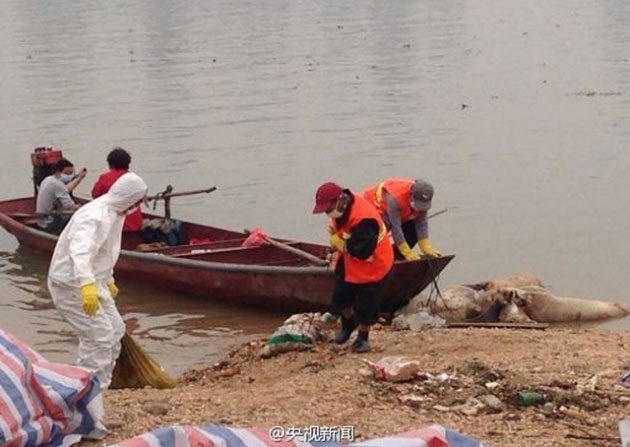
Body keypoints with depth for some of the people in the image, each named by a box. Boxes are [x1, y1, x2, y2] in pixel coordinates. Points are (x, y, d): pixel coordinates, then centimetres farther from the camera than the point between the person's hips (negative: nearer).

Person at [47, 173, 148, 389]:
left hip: (91, 282, 11)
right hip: (71, 284, -11)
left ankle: (102, 384, 27)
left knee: (115, 330, 15)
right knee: (99, 337, -12)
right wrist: (87, 286, -53)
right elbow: (80, 252, -41)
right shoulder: (96, 217, -25)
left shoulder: (114, 213, 9)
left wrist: (108, 281, 34)